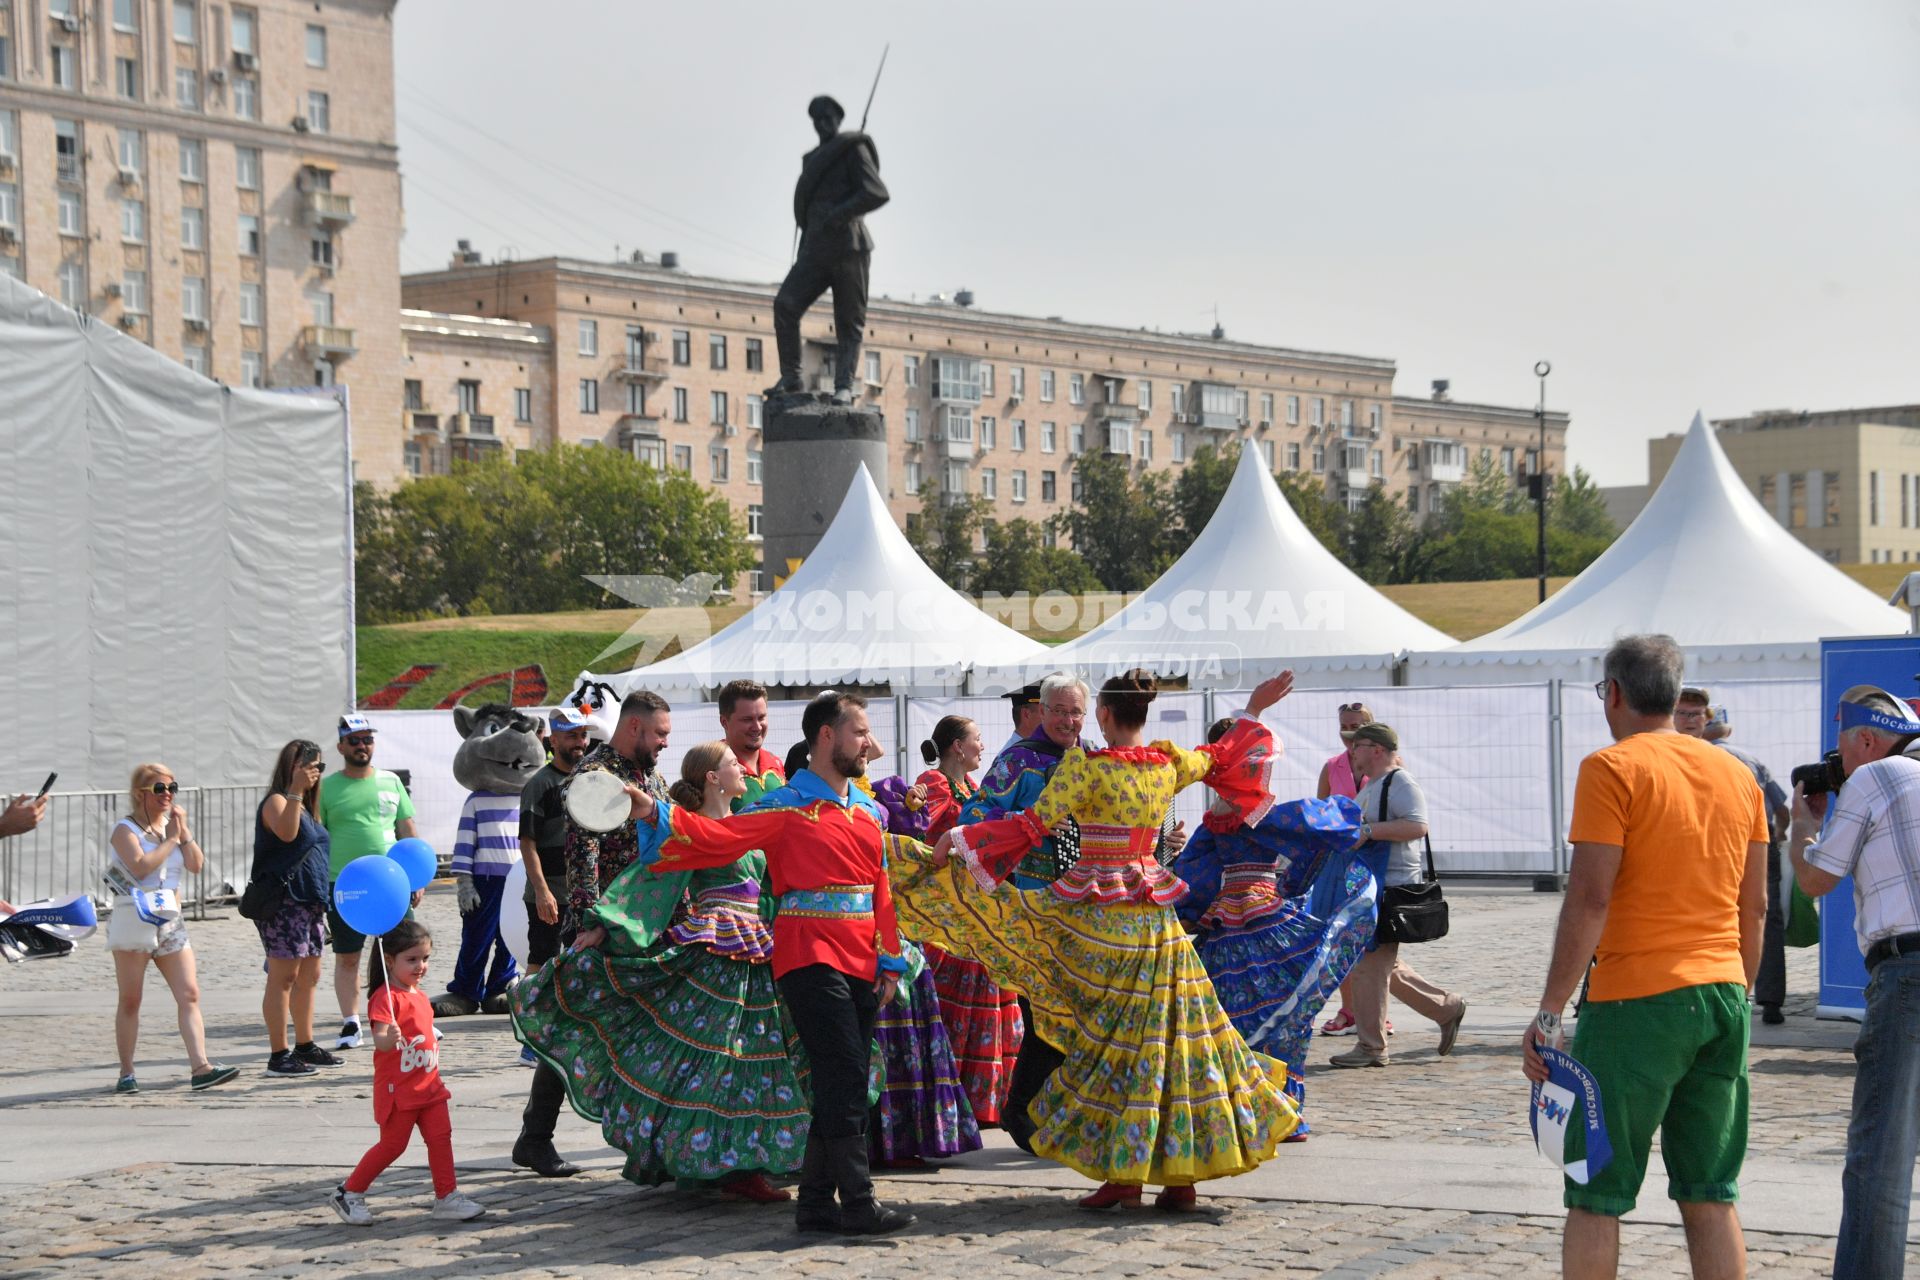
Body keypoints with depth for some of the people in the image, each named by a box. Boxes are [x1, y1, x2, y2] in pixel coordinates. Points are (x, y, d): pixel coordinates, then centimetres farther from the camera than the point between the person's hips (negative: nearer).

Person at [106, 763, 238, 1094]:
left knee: (189, 995, -6)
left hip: (171, 922, 6)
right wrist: (171, 839, -11)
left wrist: (184, 831, -3)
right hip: (134, 920, -6)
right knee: (130, 1001, 1)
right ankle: (126, 1073, 7)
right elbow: (141, 867, -20)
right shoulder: (125, 829, -4)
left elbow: (196, 865, 5)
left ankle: (201, 1066, -13)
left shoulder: (173, 824, 15)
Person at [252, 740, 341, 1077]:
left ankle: (305, 1046, 22)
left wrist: (323, 901, 24)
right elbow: (286, 832, -30)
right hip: (284, 901, -10)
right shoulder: (276, 802, -8)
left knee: (309, 976, 13)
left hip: (310, 902, 10)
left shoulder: (305, 807, 20)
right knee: (283, 977, -9)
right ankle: (278, 1055, -8)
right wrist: (295, 790, -32)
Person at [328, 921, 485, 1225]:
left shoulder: (419, 996, 13)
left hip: (428, 1084, 8)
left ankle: (447, 1196, 10)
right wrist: (388, 1038, -51)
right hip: (397, 1089, -8)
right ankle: (348, 1193, 12)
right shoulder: (386, 997, -17)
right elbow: (380, 1039, -31)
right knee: (392, 1144, -1)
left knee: (440, 1136, 4)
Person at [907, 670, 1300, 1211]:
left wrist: (958, 837, -8)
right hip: (1155, 918, 5)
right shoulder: (1169, 765, 5)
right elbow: (1221, 757, 25)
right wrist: (1254, 712, 40)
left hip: (1097, 915, -5)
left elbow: (1032, 825, -15)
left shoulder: (1085, 766, -10)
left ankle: (1123, 1173, -3)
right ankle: (1181, 1172, 9)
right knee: (1164, 1036, 8)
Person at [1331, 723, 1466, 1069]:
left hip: (1391, 888, -11)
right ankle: (1446, 1008, 22)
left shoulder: (1400, 784, -12)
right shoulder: (1370, 787, 20)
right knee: (1384, 966, 15)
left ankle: (1371, 1048, -3)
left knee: (1369, 966, -9)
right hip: (1366, 889, 11)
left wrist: (1369, 830, -29)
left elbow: (1417, 826, -27)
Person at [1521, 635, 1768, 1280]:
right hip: (1723, 996, 6)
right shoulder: (1737, 773, 11)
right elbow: (1755, 906, 14)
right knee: (1709, 1196, 11)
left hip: (1637, 1002, -6)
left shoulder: (1612, 768, -8)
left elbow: (1590, 897, -14)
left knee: (1597, 1196, 0)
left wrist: (1550, 1010, -12)